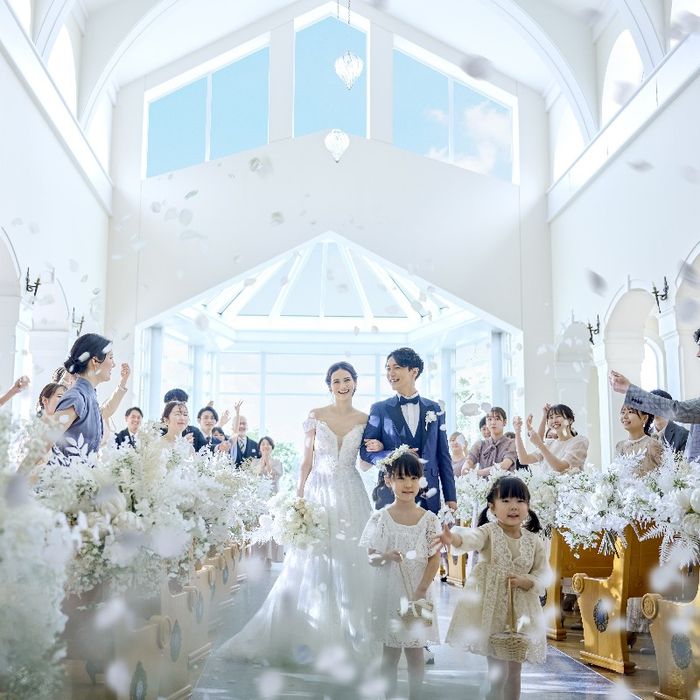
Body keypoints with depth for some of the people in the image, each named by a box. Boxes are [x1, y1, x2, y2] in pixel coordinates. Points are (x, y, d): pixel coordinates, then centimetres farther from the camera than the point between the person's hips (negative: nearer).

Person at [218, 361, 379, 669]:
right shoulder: (316, 416, 2)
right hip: (318, 492, -1)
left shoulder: (365, 420, 5)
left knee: (349, 565, 3)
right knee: (310, 563, 1)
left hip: (351, 497, 1)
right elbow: (306, 460, 2)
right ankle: (306, 636, 10)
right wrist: (299, 497, -4)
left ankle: (349, 636, 15)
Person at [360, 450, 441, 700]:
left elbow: (434, 558, -2)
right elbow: (368, 557, -1)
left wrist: (420, 592, -10)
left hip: (417, 593, 0)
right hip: (388, 592, 0)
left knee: (415, 651, 9)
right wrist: (386, 556, -22)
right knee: (390, 652, 9)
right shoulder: (380, 518, -4)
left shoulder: (429, 519, -3)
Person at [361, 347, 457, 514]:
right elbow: (365, 450, 1)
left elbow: (443, 455, 10)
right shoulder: (380, 409, 3)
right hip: (390, 495, -2)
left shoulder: (434, 409, 9)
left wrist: (450, 497, 6)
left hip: (429, 495, 2)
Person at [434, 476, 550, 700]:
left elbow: (544, 573, 5)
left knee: (514, 671, 13)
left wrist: (525, 581, -16)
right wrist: (454, 538, -54)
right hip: (490, 608, -3)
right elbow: (472, 537, -31)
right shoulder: (489, 532, -9)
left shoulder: (534, 541, 1)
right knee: (498, 670, -2)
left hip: (520, 610, 3)